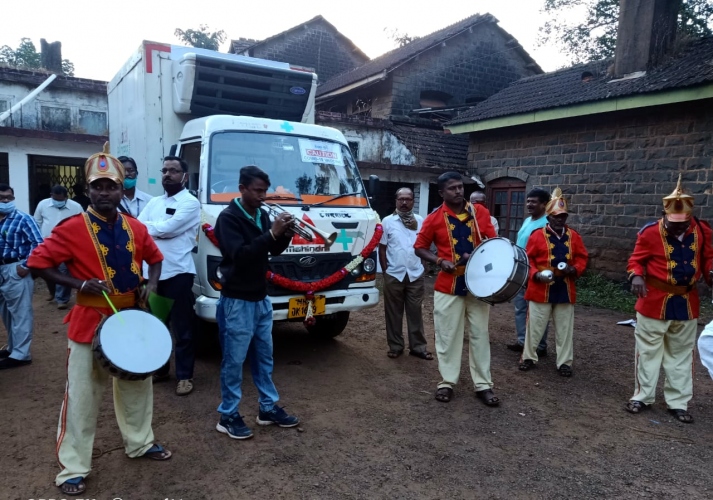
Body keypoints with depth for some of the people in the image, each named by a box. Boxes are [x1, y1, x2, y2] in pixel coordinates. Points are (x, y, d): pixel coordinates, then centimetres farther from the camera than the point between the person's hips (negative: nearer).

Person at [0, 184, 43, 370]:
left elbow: (38, 243, -15)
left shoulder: (23, 219, -9)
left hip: (16, 270, -8)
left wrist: (25, 266, -16)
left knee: (20, 313, -2)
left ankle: (20, 354, 4)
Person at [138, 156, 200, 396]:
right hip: (153, 272, 7)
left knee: (182, 327, 3)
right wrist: (157, 228, -12)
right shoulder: (154, 202, 14)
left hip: (178, 272, -6)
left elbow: (166, 229, -17)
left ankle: (184, 375, 13)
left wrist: (147, 226, -3)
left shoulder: (190, 203, -7)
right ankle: (159, 368, 32)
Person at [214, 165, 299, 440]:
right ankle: (228, 416, 16)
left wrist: (286, 234, -8)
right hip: (237, 301, -8)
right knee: (234, 360, 2)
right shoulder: (229, 218, -15)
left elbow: (274, 251, 12)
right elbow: (240, 255, -26)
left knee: (264, 357, 16)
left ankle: (268, 408, 28)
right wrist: (271, 233, -29)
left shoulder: (261, 215, 7)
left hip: (261, 298, 8)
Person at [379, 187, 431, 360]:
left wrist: (422, 266, 4)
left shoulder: (421, 221, 6)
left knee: (415, 312, 8)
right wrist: (385, 271, -1)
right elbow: (382, 248, 2)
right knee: (394, 313, 8)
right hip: (394, 275, -1)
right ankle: (395, 346, 19)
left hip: (416, 275, 1)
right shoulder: (388, 221, 1)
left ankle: (418, 346, 17)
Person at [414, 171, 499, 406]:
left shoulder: (479, 212, 2)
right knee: (447, 335, 6)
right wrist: (440, 261, -13)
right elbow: (420, 247, 3)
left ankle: (483, 385, 19)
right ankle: (447, 382, 20)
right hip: (448, 285, -2)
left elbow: (493, 241, 7)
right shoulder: (434, 218, -4)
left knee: (480, 334, 9)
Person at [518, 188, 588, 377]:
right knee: (535, 325, 7)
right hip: (541, 289, -3)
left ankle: (564, 362, 22)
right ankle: (529, 357, 22)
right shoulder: (537, 235, -4)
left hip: (565, 290, 3)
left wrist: (575, 269, -11)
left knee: (565, 328, 10)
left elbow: (582, 258, 9)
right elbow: (528, 260, -3)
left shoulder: (574, 236, 5)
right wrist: (536, 274, -18)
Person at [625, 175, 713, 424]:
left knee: (681, 354, 13)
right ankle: (642, 396, 22)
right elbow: (636, 260, -6)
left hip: (687, 303, 4)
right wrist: (637, 276, -26)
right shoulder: (650, 232, -14)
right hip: (654, 302, -4)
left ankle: (678, 402, 25)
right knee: (648, 351, 7)